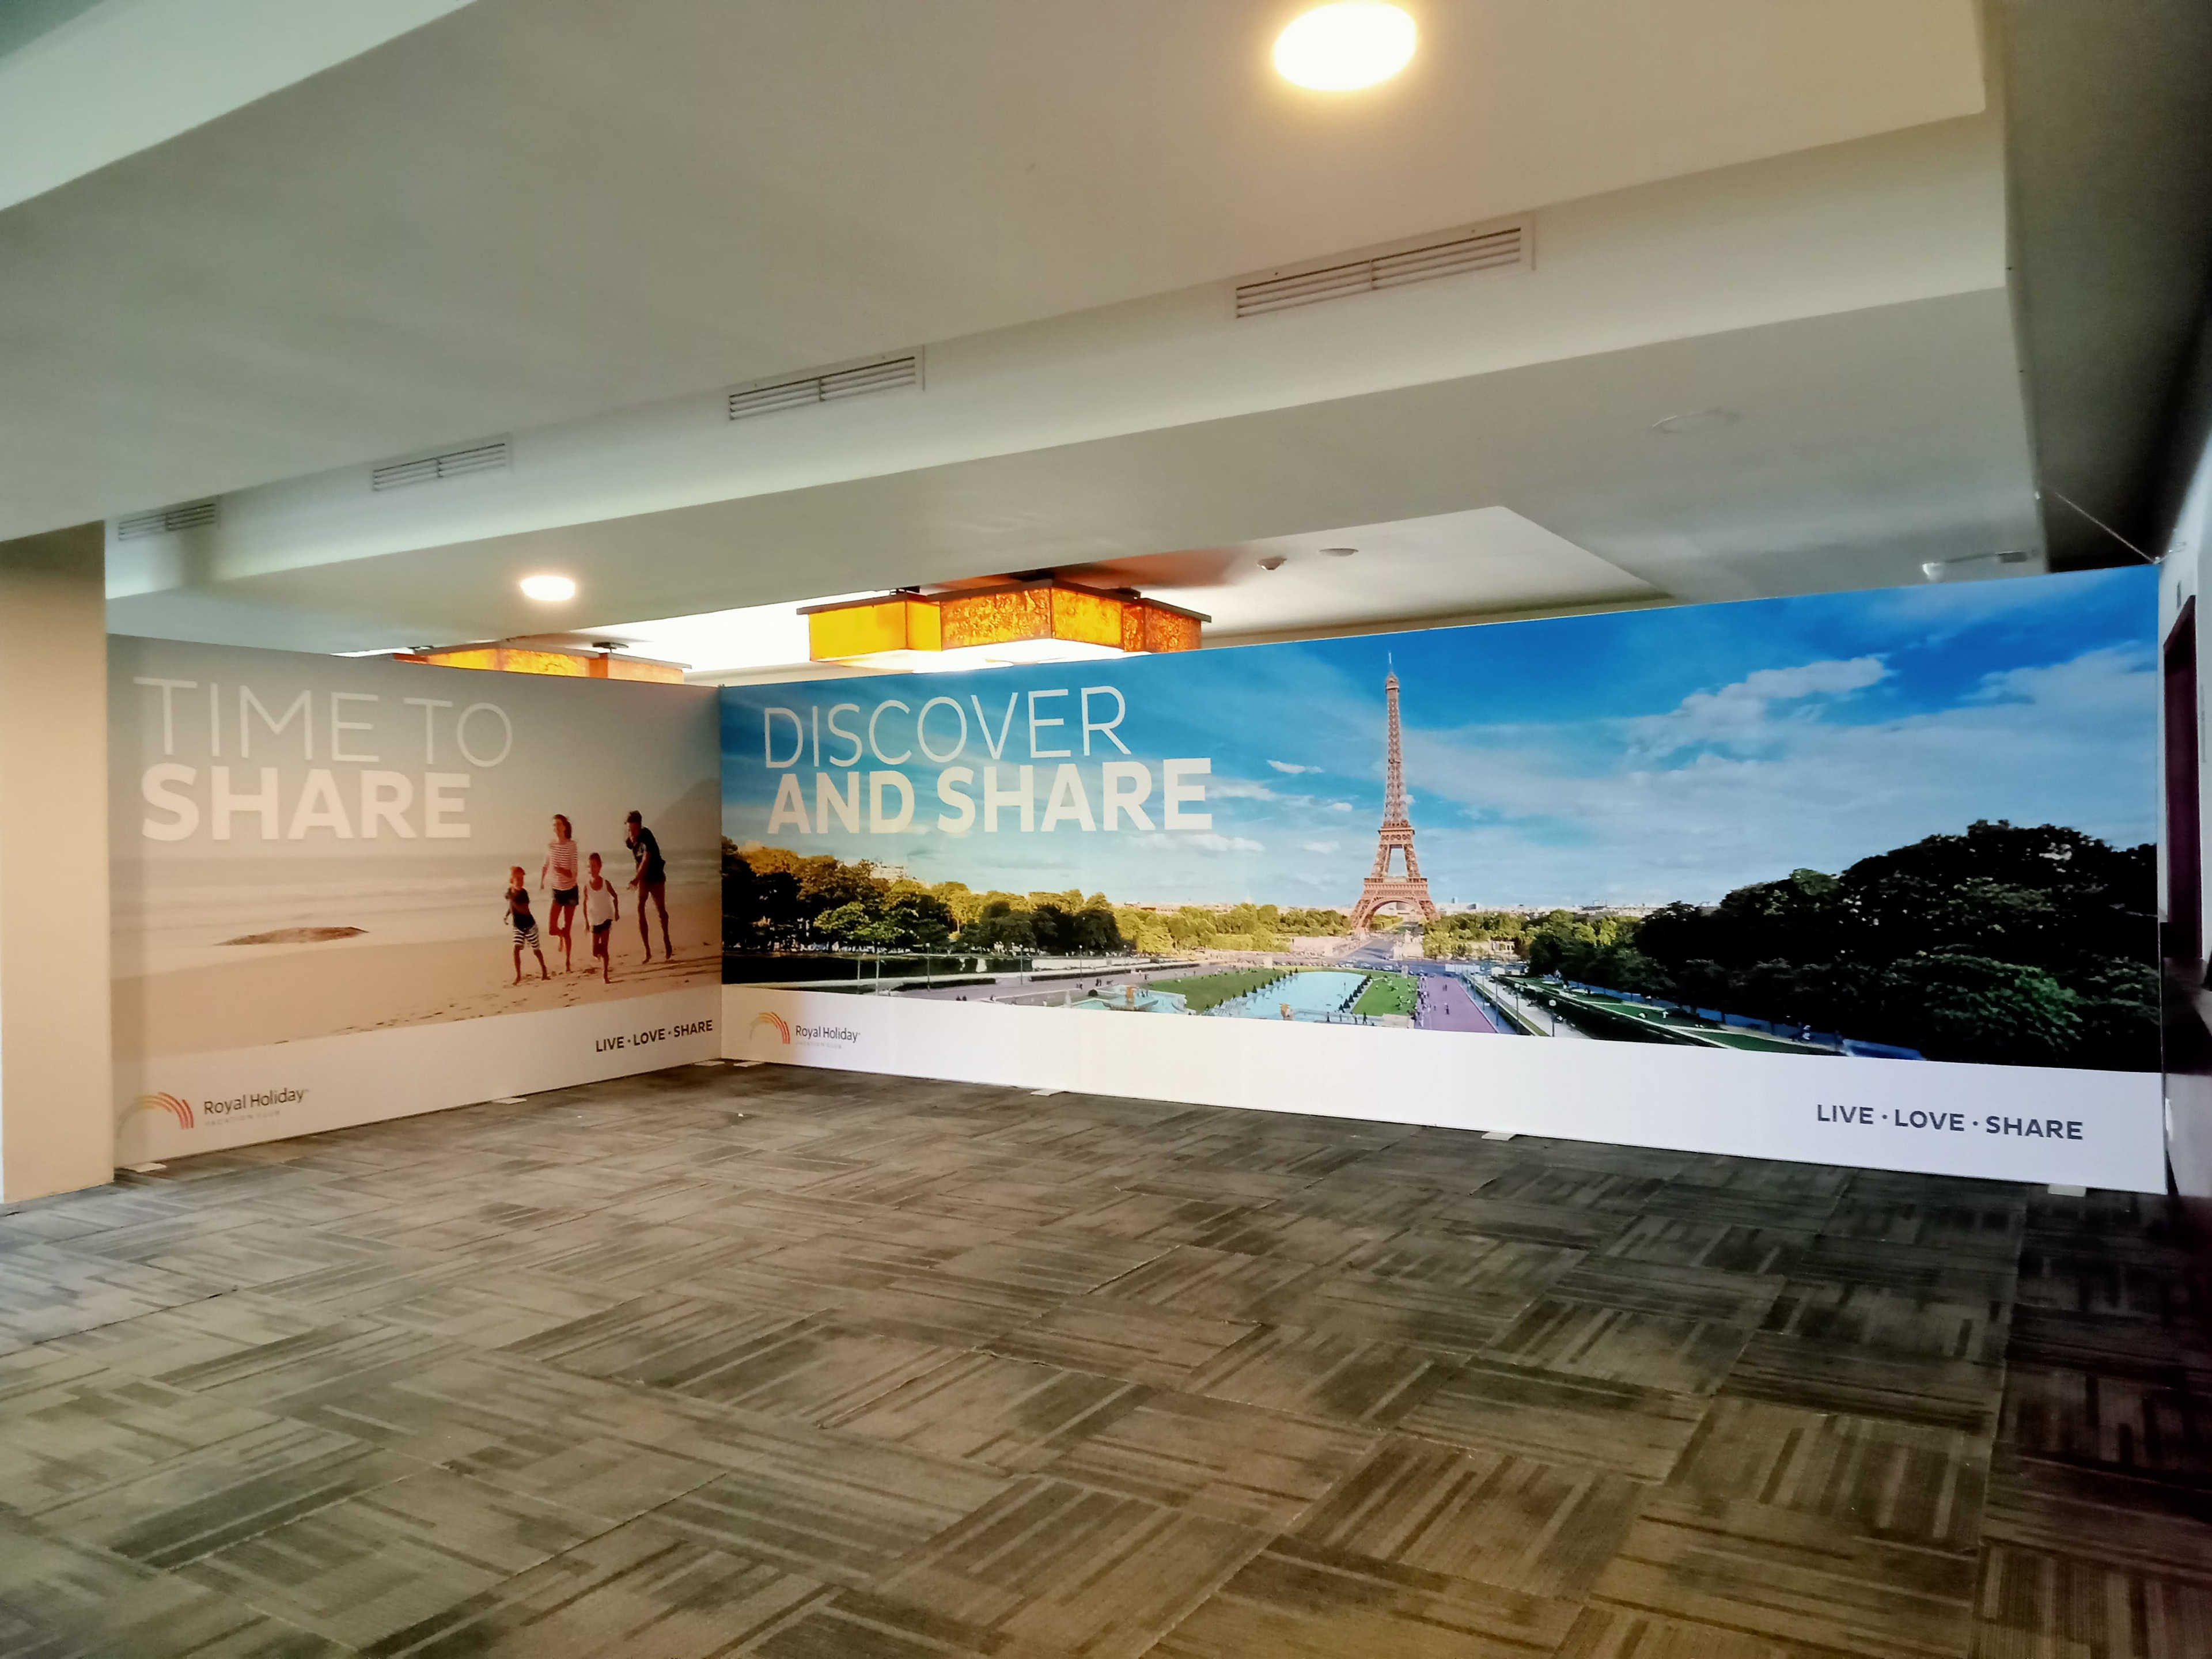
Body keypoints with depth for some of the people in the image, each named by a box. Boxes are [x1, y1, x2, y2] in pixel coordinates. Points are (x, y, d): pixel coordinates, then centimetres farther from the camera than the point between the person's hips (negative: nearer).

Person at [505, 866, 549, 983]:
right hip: (518, 927, 4)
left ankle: (544, 971, 30)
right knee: (516, 949, -11)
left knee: (535, 950, 10)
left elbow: (525, 911, -28)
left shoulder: (523, 893, -19)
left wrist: (513, 901, -34)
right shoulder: (510, 892, -3)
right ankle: (518, 975, -4)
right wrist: (507, 915, 6)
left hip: (529, 926, -4)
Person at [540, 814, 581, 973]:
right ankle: (561, 936, 28)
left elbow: (573, 874, -16)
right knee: (552, 929, -10)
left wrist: (561, 870, -34)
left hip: (570, 890, -3)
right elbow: (546, 865, 13)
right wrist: (541, 879, -1)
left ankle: (568, 963, 16)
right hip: (557, 890, 3)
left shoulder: (572, 846, -14)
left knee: (568, 930, 2)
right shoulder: (550, 845, -4)